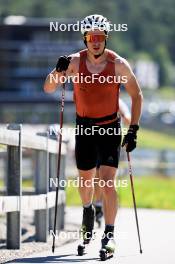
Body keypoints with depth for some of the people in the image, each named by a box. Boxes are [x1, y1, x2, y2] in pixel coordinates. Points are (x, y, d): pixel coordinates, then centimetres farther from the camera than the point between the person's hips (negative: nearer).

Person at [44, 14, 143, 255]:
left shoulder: (118, 64, -12)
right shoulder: (75, 62, -8)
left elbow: (136, 96, -2)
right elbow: (48, 89, -6)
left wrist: (133, 130, -9)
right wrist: (59, 71, -27)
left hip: (110, 128, -2)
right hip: (84, 127, 2)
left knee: (107, 180, -15)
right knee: (85, 178, 14)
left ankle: (109, 234, -11)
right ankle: (88, 210, 46)